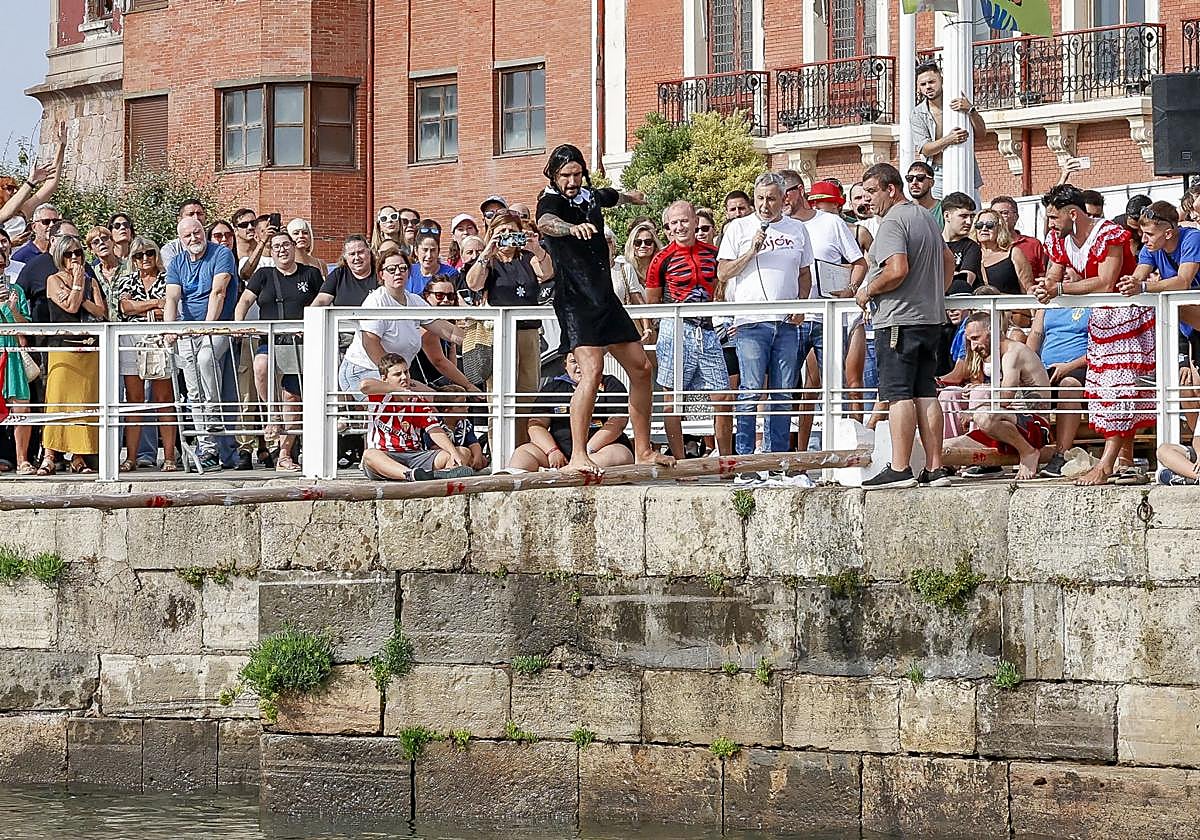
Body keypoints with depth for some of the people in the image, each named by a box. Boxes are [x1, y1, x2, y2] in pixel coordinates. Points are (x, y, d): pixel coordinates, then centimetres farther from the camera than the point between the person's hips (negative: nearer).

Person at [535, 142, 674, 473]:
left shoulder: (588, 196, 13)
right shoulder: (551, 201, -10)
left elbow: (611, 196, 39)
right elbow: (545, 222, -36)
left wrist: (629, 197, 62)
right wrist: (572, 228, -58)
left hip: (604, 296, 9)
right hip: (575, 299, -9)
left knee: (641, 368, 11)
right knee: (592, 371, -24)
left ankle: (643, 451, 21)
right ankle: (578, 456, -27)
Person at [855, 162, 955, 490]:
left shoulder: (892, 221, -12)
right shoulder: (926, 216, 18)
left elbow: (898, 269, -24)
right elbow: (948, 260, 28)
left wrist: (868, 291, -11)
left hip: (899, 320, -9)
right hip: (931, 318, 9)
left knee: (898, 395, -9)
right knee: (926, 393, 8)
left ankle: (900, 469, -12)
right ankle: (935, 468, 6)